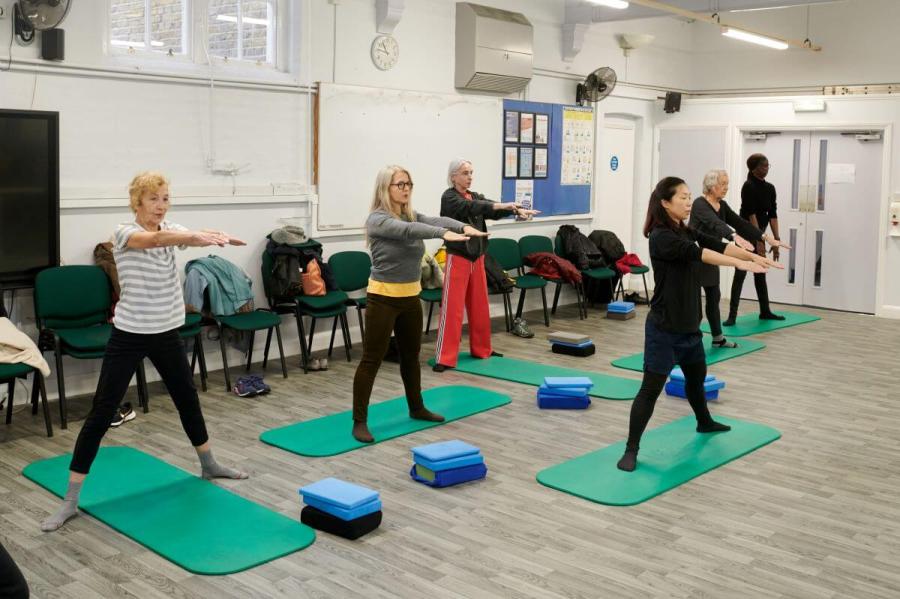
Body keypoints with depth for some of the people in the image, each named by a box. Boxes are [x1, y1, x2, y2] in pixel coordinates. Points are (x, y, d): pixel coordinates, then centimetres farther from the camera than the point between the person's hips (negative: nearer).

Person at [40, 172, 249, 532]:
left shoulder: (172, 229, 3)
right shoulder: (125, 233, -14)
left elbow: (192, 239, -19)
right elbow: (155, 239, -36)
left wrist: (215, 237, -43)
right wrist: (199, 235, -53)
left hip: (166, 334, 6)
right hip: (129, 336, -5)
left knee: (188, 399, 19)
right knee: (100, 414, -5)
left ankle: (208, 466, 41)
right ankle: (70, 500, 1)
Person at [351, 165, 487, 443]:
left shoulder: (412, 214, 7)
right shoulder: (377, 219, -14)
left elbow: (435, 220, -11)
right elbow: (406, 230, -32)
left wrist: (463, 226, -32)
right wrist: (444, 234, -46)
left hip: (410, 297, 7)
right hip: (383, 298, -7)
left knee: (411, 355, 19)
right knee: (372, 359, -3)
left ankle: (417, 408, 35)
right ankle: (359, 421, 3)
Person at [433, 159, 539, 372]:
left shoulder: (475, 196, 11)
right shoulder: (448, 198, -9)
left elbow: (494, 211, -4)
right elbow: (469, 207, -27)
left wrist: (517, 210, -23)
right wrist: (500, 205, -37)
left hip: (477, 258, 7)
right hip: (458, 259, -7)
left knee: (479, 306, 14)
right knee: (453, 308, -7)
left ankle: (482, 349, 28)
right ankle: (445, 358, -4)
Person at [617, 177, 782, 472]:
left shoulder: (687, 232, 9)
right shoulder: (661, 237, -19)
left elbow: (717, 245, 0)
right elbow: (697, 254, -31)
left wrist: (754, 256, -13)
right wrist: (739, 263, -40)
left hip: (689, 324, 9)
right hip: (664, 328, -9)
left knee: (697, 375, 28)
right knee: (651, 389, -7)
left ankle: (704, 423, 51)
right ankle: (631, 449, 0)